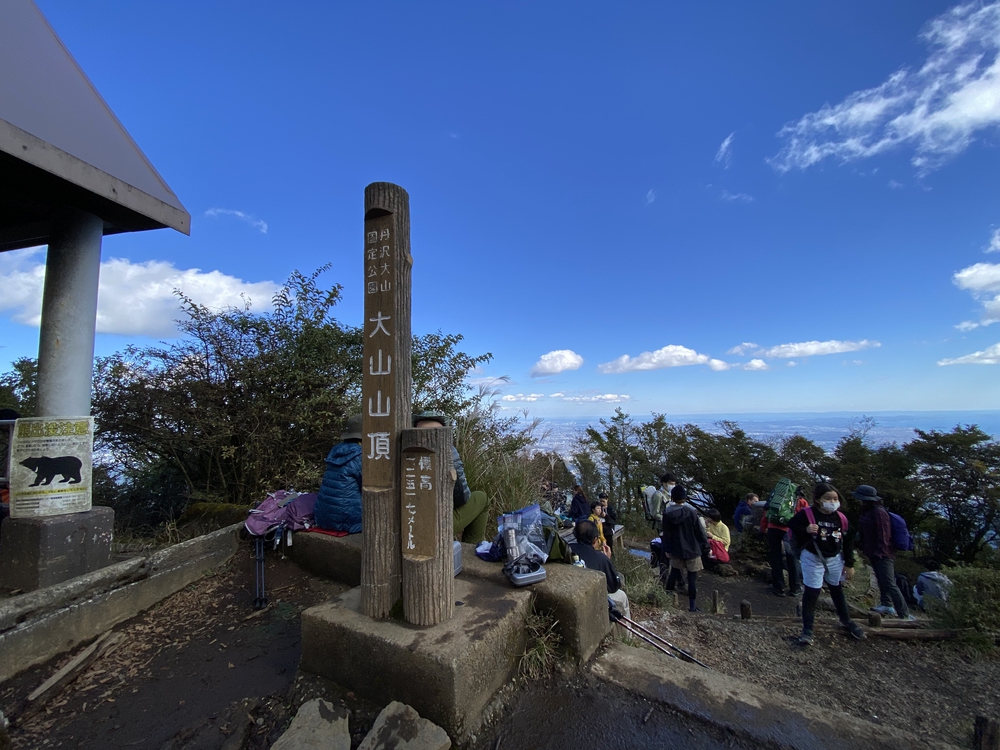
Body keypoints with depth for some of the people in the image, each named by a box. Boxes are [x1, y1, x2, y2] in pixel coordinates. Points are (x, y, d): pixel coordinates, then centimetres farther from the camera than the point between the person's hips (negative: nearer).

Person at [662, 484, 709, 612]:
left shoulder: (667, 513, -7)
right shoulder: (691, 511, -17)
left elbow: (666, 533, 1)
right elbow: (699, 531, -10)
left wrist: (667, 549, 13)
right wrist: (705, 545, 4)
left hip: (676, 550, 2)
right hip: (692, 550, -2)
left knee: (674, 572, 19)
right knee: (692, 577, 8)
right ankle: (692, 605, 14)